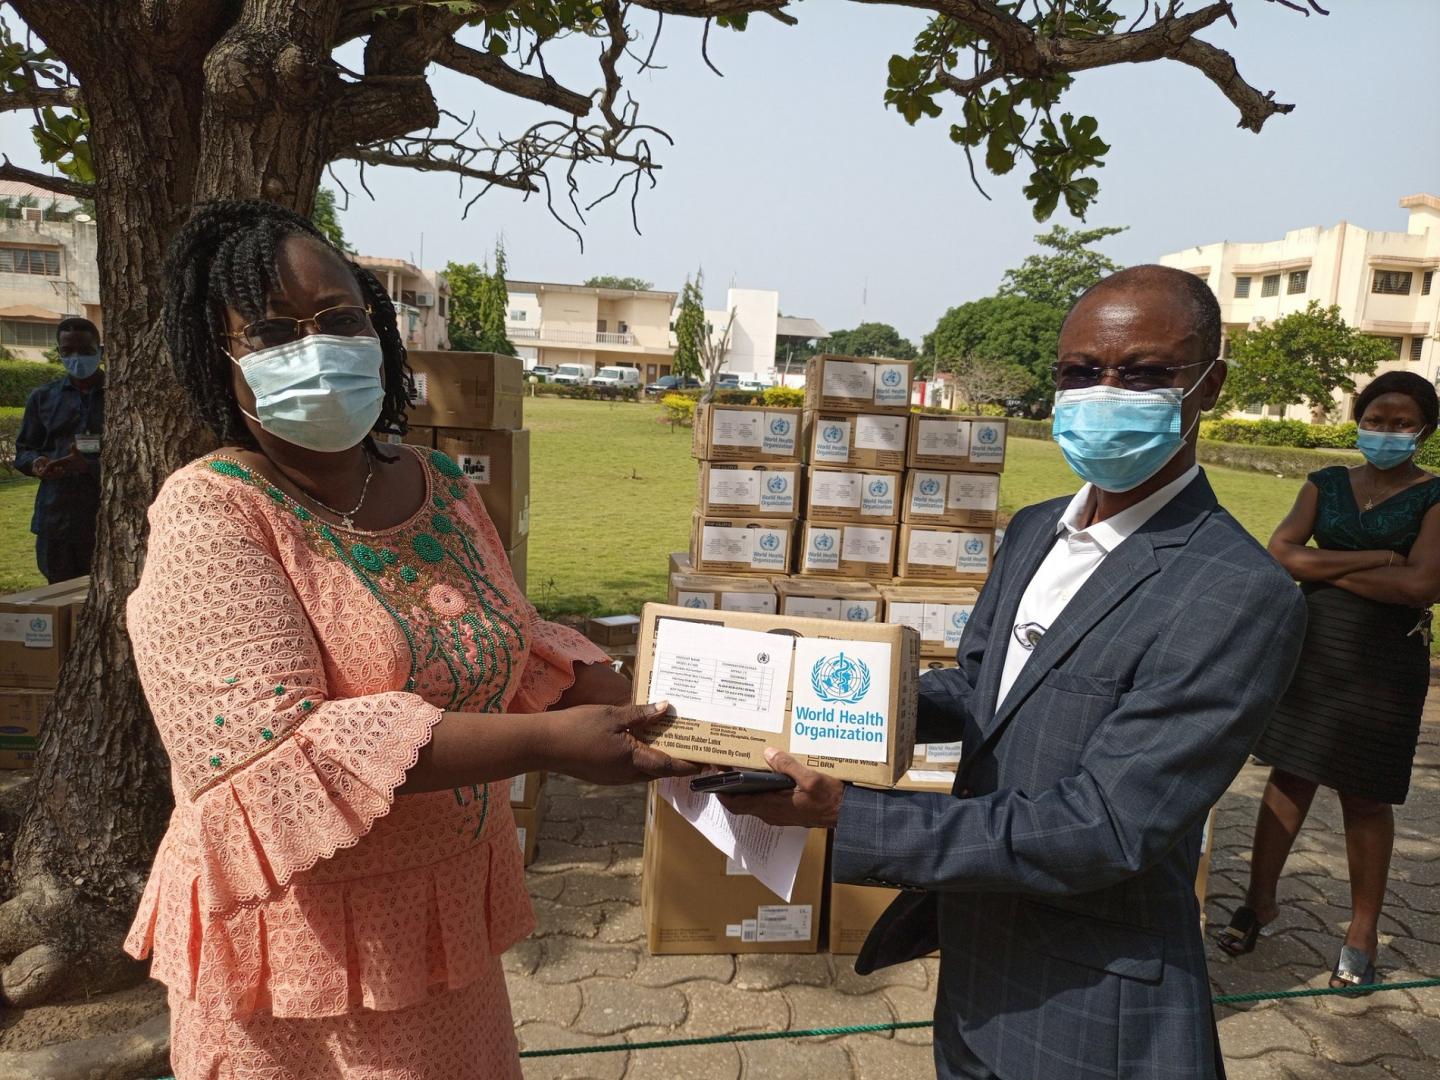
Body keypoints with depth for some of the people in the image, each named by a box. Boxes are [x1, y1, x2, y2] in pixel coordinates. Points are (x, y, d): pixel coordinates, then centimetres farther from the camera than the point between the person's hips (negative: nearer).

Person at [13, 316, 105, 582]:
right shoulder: (42, 397, 14)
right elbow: (23, 450, 18)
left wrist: (88, 465, -19)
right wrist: (37, 464, -6)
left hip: (108, 520, -3)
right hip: (56, 518, 3)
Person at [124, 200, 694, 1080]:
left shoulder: (442, 487, 1)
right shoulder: (210, 514, -17)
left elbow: (517, 644, 12)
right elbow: (271, 749, -27)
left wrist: (623, 699, -6)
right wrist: (547, 742, -33)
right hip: (300, 936, -5)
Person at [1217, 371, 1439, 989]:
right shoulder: (1326, 485, 6)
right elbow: (1281, 554, -8)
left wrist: (1325, 567, -12)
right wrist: (1374, 558, -14)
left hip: (1383, 663, -2)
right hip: (1308, 650, 3)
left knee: (1365, 798, 7)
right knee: (1289, 777, 9)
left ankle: (1363, 930, 23)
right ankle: (1260, 901, 23)